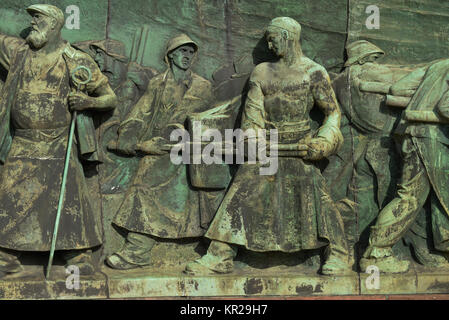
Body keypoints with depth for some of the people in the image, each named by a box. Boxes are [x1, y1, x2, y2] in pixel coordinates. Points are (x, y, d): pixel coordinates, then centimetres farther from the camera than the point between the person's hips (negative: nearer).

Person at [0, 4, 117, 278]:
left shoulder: (76, 61, -2)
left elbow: (111, 98, 1)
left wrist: (88, 101, -18)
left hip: (59, 149, -4)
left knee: (70, 205, -4)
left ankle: (82, 263, 5)